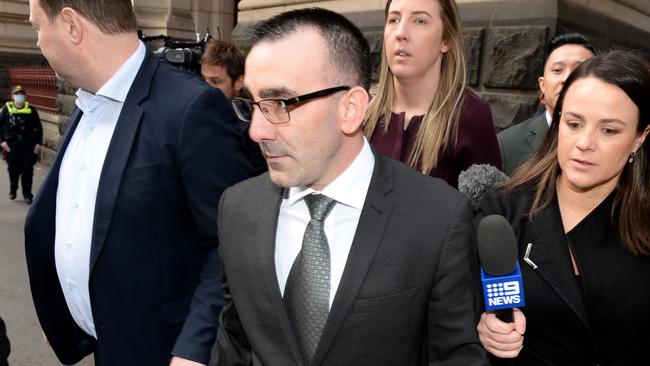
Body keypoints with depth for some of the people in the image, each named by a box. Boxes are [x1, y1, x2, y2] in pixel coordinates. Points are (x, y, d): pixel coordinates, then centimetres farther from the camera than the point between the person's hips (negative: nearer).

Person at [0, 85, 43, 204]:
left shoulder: (31, 109, 1)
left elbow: (38, 127, 5)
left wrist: (38, 143, -1)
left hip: (28, 145, 0)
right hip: (11, 145, 0)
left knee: (27, 170, 1)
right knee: (13, 170, 11)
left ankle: (27, 194, 11)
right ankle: (13, 190, 33)